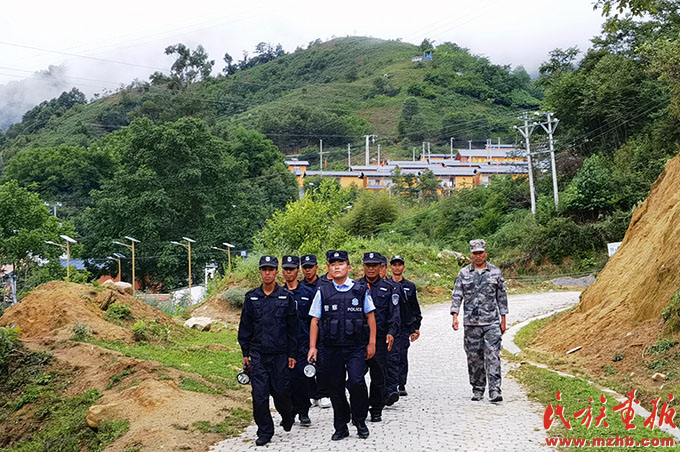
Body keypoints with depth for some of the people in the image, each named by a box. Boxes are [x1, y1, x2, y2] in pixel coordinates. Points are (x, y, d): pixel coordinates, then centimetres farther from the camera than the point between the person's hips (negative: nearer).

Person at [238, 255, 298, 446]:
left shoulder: (286, 297, 1)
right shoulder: (251, 297, 6)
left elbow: (292, 328, 3)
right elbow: (245, 326, 10)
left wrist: (292, 354, 0)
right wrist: (245, 353, 6)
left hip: (280, 354, -1)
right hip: (257, 354, 1)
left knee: (281, 391, 3)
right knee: (259, 394, -2)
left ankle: (287, 416, 34)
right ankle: (265, 432, 9)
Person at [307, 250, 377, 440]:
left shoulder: (361, 289, 4)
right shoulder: (323, 292, 6)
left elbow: (370, 316, 8)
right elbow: (315, 320, 8)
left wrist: (371, 343, 4)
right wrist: (312, 346, 2)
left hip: (356, 347, -2)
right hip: (332, 348, 2)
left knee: (356, 382, -16)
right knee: (335, 387, 6)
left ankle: (360, 421, 6)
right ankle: (341, 427, 21)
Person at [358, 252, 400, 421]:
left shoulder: (389, 289, 8)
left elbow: (394, 313, 2)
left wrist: (391, 332, -13)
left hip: (380, 338, 0)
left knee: (378, 376, 3)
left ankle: (376, 410, 14)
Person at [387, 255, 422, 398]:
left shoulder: (410, 286, 11)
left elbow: (415, 309, 15)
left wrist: (416, 328, 11)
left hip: (405, 327, 2)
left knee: (403, 357, 6)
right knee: (392, 358, -9)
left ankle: (401, 386, 18)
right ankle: (391, 389, -7)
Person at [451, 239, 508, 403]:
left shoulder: (495, 272, 7)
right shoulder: (464, 273, 6)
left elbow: (502, 296, 11)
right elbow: (457, 295, 3)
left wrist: (503, 319, 8)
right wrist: (455, 316, -10)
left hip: (491, 322, -1)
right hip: (471, 323, 1)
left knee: (493, 356, -10)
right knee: (474, 357, 6)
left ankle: (494, 390, -11)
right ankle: (477, 390, 17)